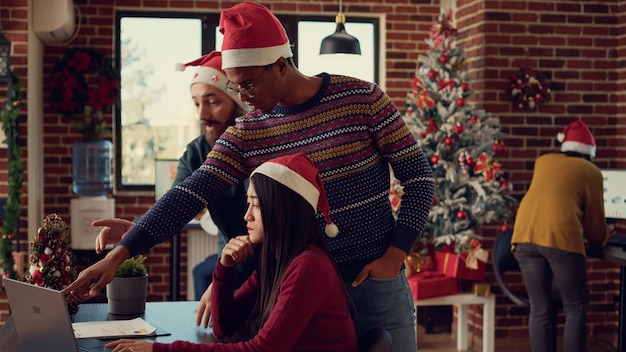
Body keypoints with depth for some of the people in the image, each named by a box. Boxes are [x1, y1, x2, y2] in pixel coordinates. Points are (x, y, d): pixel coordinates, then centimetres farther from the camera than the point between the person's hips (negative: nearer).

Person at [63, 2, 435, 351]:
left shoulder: (361, 98, -9)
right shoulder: (247, 133, -2)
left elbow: (419, 176, -5)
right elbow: (188, 196, -8)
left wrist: (394, 255, -13)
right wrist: (118, 254, -17)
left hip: (376, 282, -2)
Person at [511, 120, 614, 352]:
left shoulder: (543, 161, 27)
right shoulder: (591, 172, 15)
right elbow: (594, 219, 20)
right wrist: (600, 239, 42)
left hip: (525, 234, 4)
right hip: (560, 236, -4)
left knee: (539, 311, 9)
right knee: (575, 309, 8)